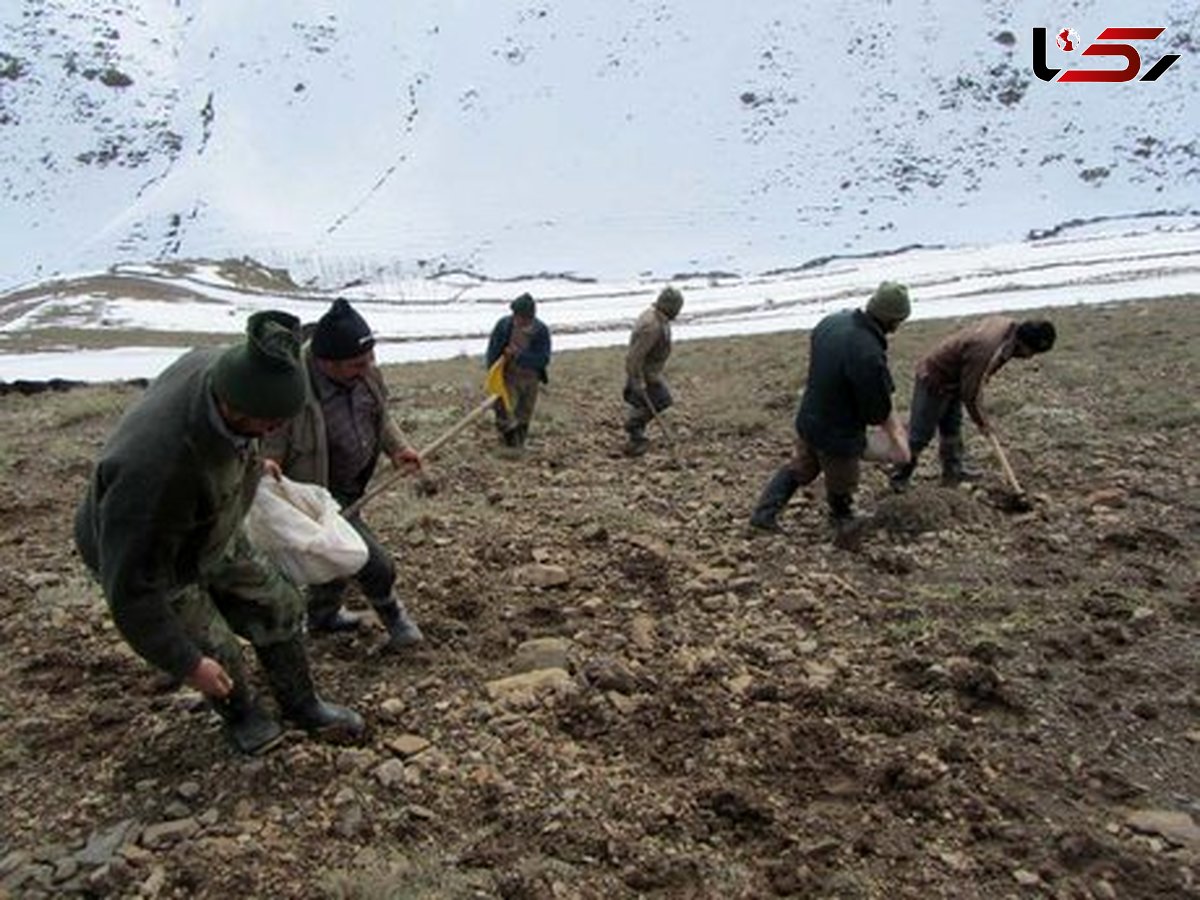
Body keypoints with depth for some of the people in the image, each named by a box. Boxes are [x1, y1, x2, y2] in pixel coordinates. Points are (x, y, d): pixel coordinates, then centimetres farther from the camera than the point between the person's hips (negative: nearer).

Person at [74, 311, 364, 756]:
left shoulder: (223, 366, -27)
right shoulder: (152, 467, -46)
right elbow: (131, 587, -33)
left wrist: (250, 461, 15)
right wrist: (186, 664, -23)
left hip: (213, 536, 6)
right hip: (143, 557, -6)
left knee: (279, 607, 12)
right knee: (217, 653, 5)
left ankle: (302, 705, 36)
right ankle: (242, 715, 40)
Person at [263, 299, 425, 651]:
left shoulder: (362, 370, -14)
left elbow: (379, 411, 7)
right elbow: (263, 462, -29)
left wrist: (397, 447, -6)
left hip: (352, 485, 8)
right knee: (375, 564, -6)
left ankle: (323, 615, 54)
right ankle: (395, 619, 24)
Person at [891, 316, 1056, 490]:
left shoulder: (1009, 326, -8)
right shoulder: (986, 351, -36)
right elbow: (970, 394, -25)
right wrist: (981, 422, -9)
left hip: (954, 379, 10)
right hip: (935, 382, -10)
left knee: (952, 428, 19)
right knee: (921, 434, 0)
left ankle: (953, 472, 31)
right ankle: (900, 477, 12)